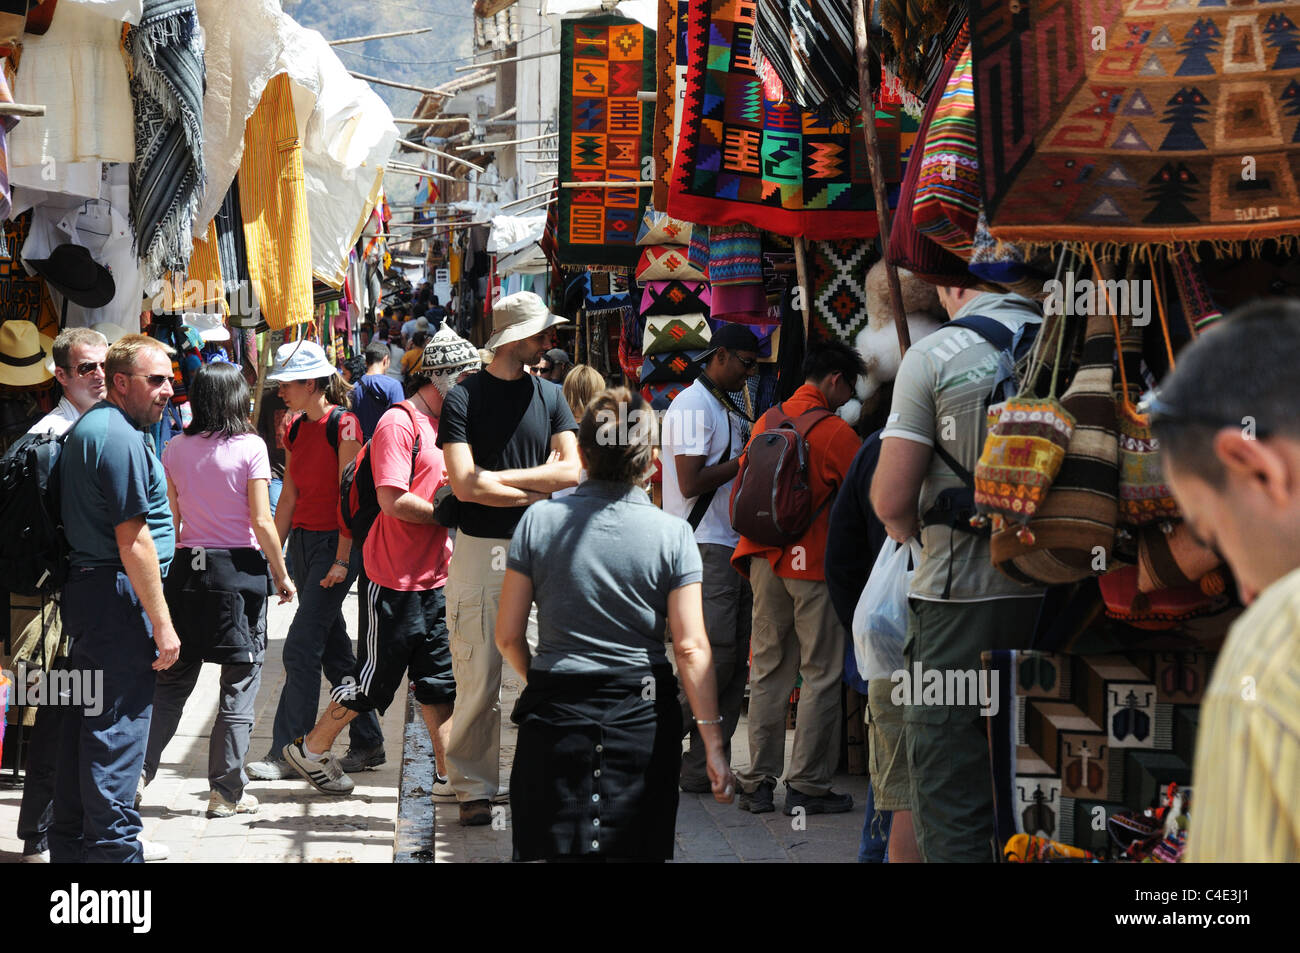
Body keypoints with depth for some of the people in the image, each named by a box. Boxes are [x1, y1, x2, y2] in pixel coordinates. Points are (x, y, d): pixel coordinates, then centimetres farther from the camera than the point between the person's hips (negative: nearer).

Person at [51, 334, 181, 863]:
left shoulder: (87, 429, 17)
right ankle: (114, 849, -3)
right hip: (118, 600, -11)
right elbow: (132, 540, -20)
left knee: (86, 727, 16)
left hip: (85, 590, 11)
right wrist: (161, 622, -17)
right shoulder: (119, 438, -16)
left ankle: (73, 842, 24)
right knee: (117, 729, -6)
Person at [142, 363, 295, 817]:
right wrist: (281, 575, 0)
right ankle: (226, 791, 7)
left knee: (174, 677, 14)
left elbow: (170, 520, 6)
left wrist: (172, 569, 15)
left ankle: (139, 768, 7)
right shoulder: (249, 446, -8)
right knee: (240, 682, 5)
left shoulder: (176, 449, 3)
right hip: (240, 567, -4)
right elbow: (261, 521, -10)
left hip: (187, 567, 4)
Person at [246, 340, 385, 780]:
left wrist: (341, 559, -17)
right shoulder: (296, 430, 11)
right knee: (334, 650, 11)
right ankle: (368, 743, 19)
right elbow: (289, 498, 14)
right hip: (302, 541, 8)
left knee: (301, 649, -10)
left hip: (335, 542, -8)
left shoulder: (342, 424, -12)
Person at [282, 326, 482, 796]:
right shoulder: (399, 422, -14)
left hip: (435, 577, 8)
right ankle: (310, 750, 19)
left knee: (440, 681, 8)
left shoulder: (446, 423, 15)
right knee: (376, 679, 2)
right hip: (395, 576, -8)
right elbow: (393, 499, -22)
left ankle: (448, 775, 11)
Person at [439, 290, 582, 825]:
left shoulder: (549, 396, 11)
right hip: (481, 553, -3)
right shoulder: (463, 398, -2)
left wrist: (497, 477, -10)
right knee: (478, 681, -3)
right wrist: (540, 493, -6)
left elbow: (570, 471, -1)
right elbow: (464, 485, -12)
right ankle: (474, 788, 6)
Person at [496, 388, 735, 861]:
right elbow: (691, 648, -10)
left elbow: (508, 635, 0)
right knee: (638, 851, 10)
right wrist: (713, 745, -7)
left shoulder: (539, 520, -3)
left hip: (555, 715, 0)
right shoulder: (672, 534, -5)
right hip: (643, 716, 0)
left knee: (555, 849, 7)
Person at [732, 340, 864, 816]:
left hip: (765, 559, 6)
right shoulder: (835, 432, -12)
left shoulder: (767, 421, 8)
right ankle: (807, 785, 2)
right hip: (815, 563, -6)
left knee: (768, 669, 10)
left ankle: (759, 782, 11)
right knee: (820, 674, 1)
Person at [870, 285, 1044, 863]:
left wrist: (902, 526, 13)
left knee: (953, 819, 0)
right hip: (1057, 598, 5)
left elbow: (891, 499, -9)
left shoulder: (934, 355, -7)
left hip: (964, 598, -4)